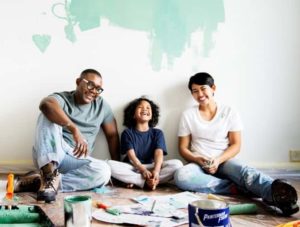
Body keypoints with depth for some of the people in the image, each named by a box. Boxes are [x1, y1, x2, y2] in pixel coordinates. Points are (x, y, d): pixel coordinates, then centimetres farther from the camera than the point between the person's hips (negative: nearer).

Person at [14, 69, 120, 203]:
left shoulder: (102, 106, 9)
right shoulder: (62, 98, -5)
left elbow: (112, 135, 12)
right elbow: (46, 104, -30)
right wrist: (75, 130, -39)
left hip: (76, 160, 3)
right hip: (49, 156, -3)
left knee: (104, 171, -29)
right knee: (50, 116, -25)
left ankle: (44, 181, -24)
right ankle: (48, 173, -38)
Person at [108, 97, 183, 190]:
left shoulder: (157, 133, 9)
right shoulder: (127, 133, 5)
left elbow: (159, 153, -7)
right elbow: (131, 156, -8)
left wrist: (156, 171, -28)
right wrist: (143, 171, -27)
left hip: (151, 167, 2)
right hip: (132, 168, -1)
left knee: (177, 164, -23)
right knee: (110, 164, -30)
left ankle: (135, 181, -27)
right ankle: (147, 182, -31)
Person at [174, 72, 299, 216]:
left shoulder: (229, 112, 4)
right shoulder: (188, 115, 5)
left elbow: (236, 145, 1)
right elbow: (183, 147, 6)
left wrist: (218, 160, -17)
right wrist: (198, 160, -15)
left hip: (224, 161, -1)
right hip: (199, 164, 1)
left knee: (243, 171, -36)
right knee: (181, 176, -35)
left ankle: (277, 194, -67)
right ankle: (238, 188, -37)